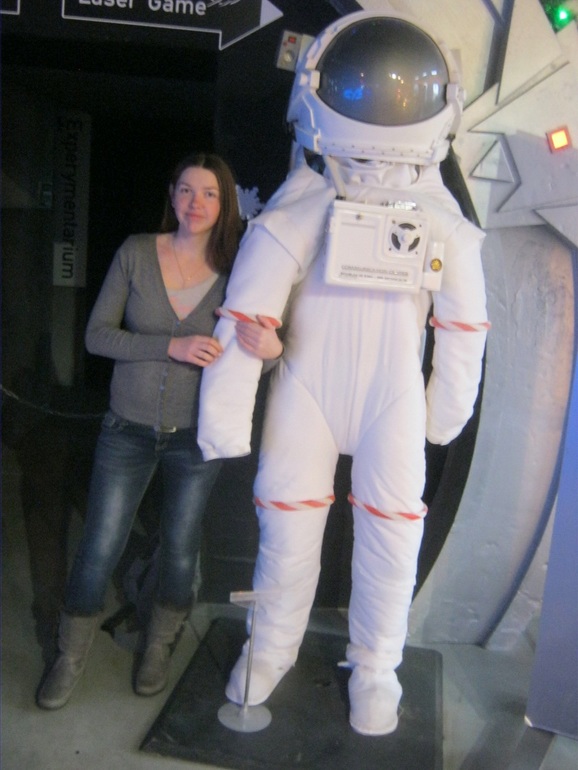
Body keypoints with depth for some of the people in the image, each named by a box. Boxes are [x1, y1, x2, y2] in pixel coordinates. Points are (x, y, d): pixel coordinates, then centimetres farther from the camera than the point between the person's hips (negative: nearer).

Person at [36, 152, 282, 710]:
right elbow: (97, 334, -8)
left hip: (195, 436, 0)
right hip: (127, 430, 0)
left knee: (180, 548, 14)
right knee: (98, 549, 7)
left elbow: (250, 350, -4)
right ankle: (71, 657, 33)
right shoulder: (136, 252, -5)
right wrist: (172, 346, -23)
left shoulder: (236, 270, -6)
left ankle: (159, 648, 40)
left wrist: (273, 348, -28)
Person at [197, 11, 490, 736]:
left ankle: (374, 665, 30)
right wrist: (226, 418, -13)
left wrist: (448, 411, 11)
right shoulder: (294, 211, -13)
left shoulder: (444, 222, -5)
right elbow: (245, 322, -14)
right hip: (305, 394, -1)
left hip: (394, 403, 2)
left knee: (392, 534, 5)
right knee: (287, 527, 8)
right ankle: (272, 648, 34)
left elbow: (463, 327, 5)